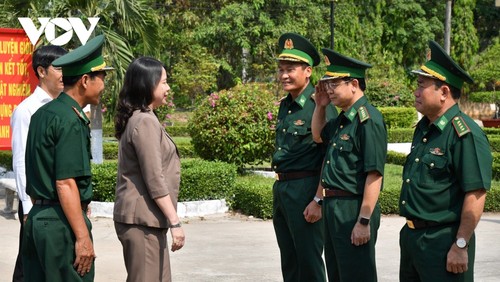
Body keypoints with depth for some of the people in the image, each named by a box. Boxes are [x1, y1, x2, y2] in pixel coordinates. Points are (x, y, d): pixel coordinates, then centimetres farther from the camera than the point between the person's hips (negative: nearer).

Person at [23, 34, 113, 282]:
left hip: (37, 217, 9)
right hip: (62, 223, -9)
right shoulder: (70, 121, -14)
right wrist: (83, 237, -19)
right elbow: (65, 183, -20)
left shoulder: (42, 114, 14)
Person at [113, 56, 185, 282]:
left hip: (145, 217, 10)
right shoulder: (145, 121, -14)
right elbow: (155, 180, -18)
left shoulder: (136, 118, 15)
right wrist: (174, 221, -17)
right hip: (143, 219, -10)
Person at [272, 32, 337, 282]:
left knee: (308, 262, -2)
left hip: (305, 191, -9)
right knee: (289, 262, 15)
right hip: (281, 189, 9)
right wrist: (279, 191, 18)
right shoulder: (285, 106, 12)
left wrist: (318, 200, -20)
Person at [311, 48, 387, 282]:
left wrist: (364, 221, -24)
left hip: (354, 210, -10)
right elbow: (318, 136, 32)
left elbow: (374, 175, -22)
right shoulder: (342, 119, 10)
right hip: (333, 208, 10)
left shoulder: (368, 119, -17)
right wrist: (320, 105, 16)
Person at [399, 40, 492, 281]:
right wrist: (410, 230, 18)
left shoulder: (466, 134, -18)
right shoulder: (423, 128, 11)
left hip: (444, 242, -9)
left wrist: (461, 246, -21)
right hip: (411, 235, 9)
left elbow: (476, 196, -21)